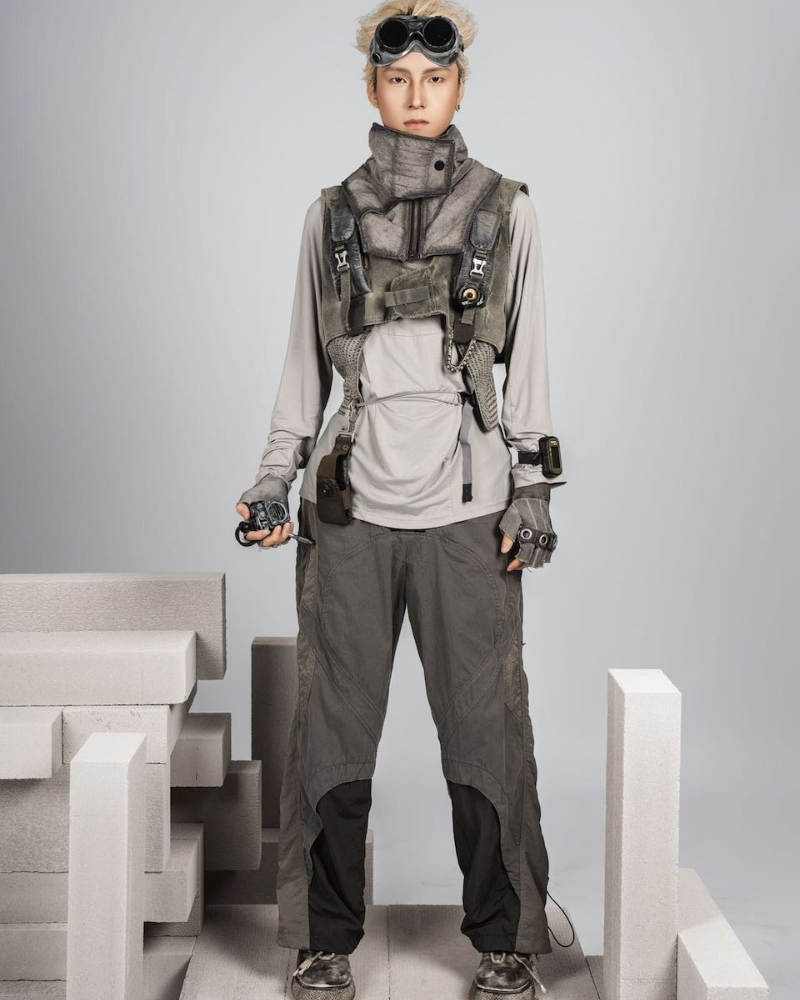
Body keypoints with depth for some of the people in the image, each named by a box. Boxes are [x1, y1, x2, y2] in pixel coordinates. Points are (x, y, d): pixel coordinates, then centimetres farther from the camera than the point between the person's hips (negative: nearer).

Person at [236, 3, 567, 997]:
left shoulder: (504, 210, 6)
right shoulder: (333, 212, 9)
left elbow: (527, 358, 7)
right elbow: (305, 357, 14)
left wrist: (532, 489, 1)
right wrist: (275, 474, 6)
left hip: (467, 507, -1)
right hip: (351, 504, 1)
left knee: (486, 728, 1)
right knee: (332, 729, 4)